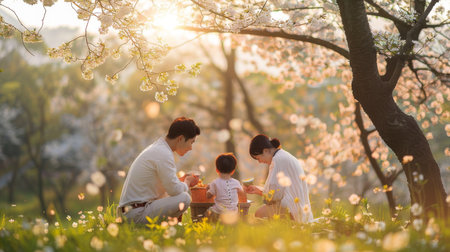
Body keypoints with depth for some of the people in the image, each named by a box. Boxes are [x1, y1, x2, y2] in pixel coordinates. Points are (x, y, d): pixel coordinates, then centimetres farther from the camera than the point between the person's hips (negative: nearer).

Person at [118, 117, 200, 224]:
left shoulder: (157, 147, 17)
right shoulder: (164, 154, -16)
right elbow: (174, 189, -17)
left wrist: (185, 181, 16)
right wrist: (187, 183, 3)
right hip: (137, 214, -10)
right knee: (184, 198, -22)